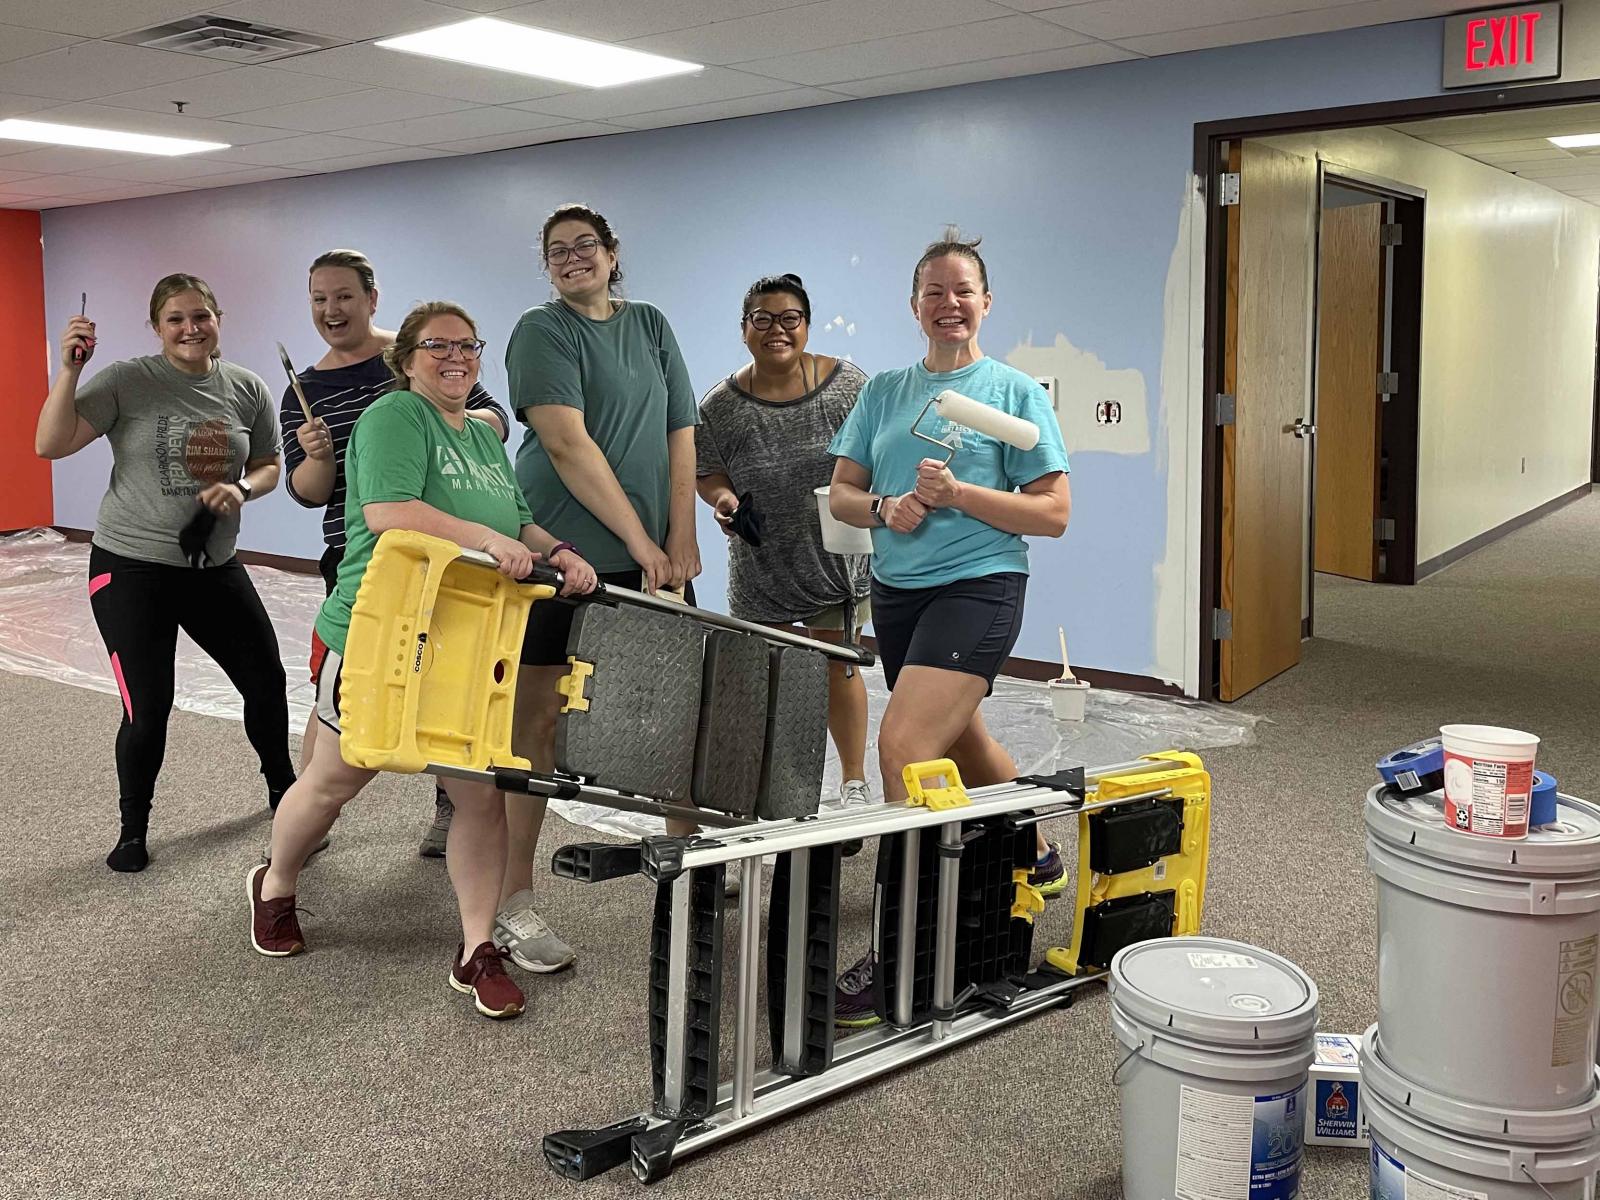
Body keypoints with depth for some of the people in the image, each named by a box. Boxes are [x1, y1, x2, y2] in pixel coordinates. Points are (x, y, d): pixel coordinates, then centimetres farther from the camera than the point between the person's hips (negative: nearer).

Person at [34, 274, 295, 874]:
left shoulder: (247, 389, 0)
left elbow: (268, 466, 11)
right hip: (132, 568, -4)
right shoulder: (127, 381, -11)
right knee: (147, 709, -3)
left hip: (214, 566, 4)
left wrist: (241, 489, -11)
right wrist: (70, 368, -27)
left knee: (266, 682, 12)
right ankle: (133, 830, 22)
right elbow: (49, 444, -18)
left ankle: (282, 788, 40)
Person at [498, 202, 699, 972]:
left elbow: (679, 434, 9)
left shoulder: (650, 326, 14)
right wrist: (641, 541, -16)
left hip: (654, 556, 6)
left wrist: (681, 538, -2)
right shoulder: (543, 331, -3)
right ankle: (514, 903, 3)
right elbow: (567, 444, -14)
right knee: (539, 719, -3)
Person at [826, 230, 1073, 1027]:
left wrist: (957, 493, -17)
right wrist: (884, 508, -12)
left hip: (977, 585, -6)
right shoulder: (885, 391, 9)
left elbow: (1052, 514, -6)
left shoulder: (1014, 392, -3)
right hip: (896, 588, 6)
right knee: (958, 741, 21)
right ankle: (1037, 856, 47)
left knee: (904, 743, -22)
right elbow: (841, 493, 9)